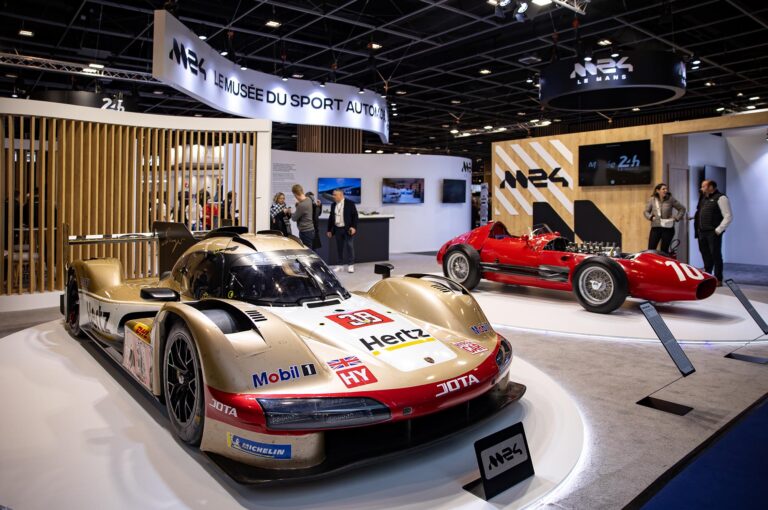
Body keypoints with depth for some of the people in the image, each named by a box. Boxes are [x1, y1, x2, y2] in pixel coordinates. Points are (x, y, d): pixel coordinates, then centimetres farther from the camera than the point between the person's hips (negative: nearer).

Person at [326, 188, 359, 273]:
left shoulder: (349, 203, -5)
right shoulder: (333, 205, 10)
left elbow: (355, 215, -6)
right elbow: (331, 218, 14)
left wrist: (353, 227, -14)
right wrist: (329, 230, 11)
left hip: (348, 229, -5)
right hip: (337, 229, 5)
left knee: (349, 246, -2)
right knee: (339, 247, 7)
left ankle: (351, 265, 4)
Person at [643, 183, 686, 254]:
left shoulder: (670, 199, 0)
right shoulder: (652, 200, 4)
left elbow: (682, 209, 8)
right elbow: (646, 211, 15)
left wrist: (676, 218, -2)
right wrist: (650, 217, -3)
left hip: (668, 228, -1)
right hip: (655, 227, 1)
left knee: (664, 250, 2)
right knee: (651, 249, -3)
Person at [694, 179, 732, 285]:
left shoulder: (720, 198, -7)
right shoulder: (703, 198, 17)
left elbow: (728, 217, -12)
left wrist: (718, 230, -15)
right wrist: (697, 230, 11)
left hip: (713, 233, -8)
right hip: (702, 232, 8)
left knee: (715, 255, -4)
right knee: (705, 255, 13)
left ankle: (718, 280, 1)